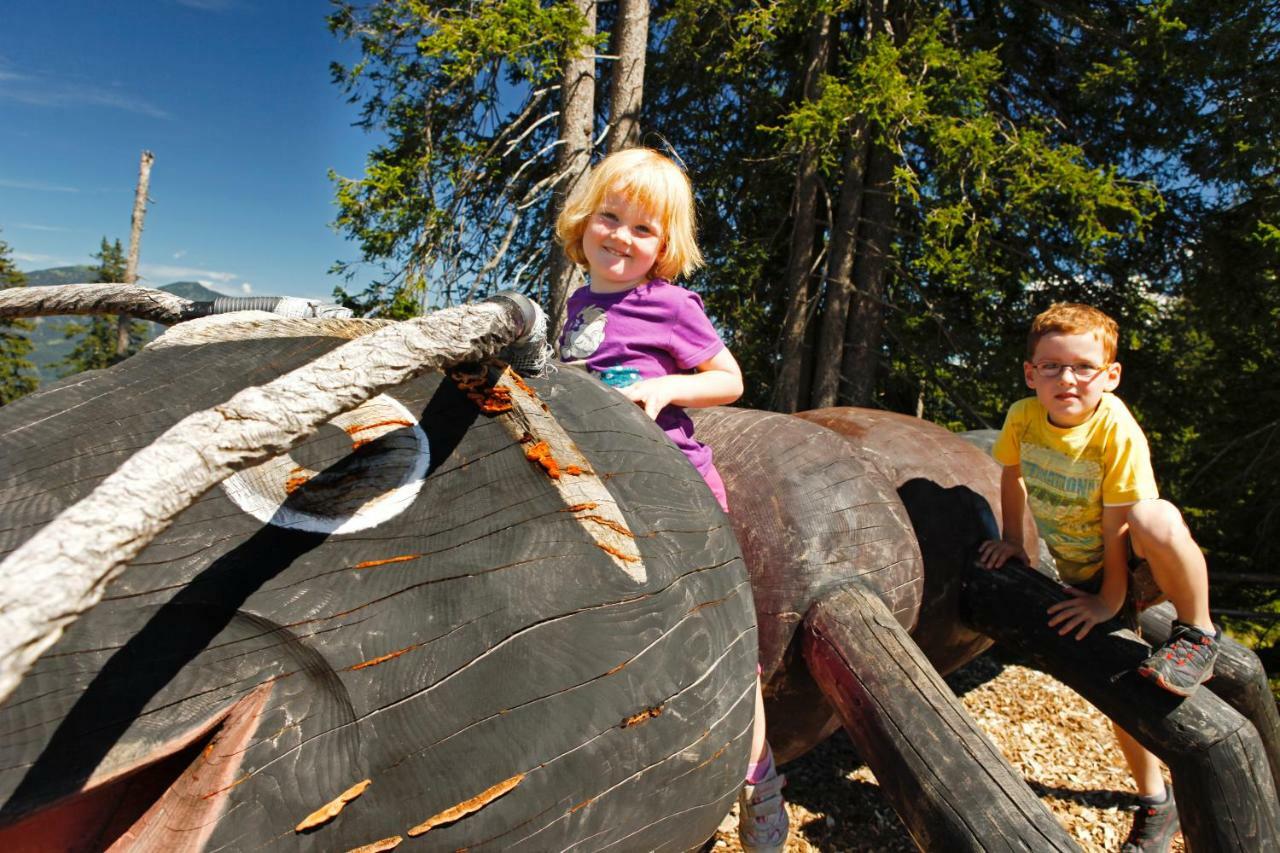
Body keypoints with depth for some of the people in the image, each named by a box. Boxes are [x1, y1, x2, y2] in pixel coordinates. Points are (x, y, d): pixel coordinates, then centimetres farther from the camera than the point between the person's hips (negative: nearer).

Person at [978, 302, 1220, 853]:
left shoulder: (1118, 432, -27)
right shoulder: (1022, 418, -15)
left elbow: (1118, 527, -24)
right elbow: (1012, 474, 5)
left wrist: (1110, 601, -20)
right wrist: (1012, 540, 3)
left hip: (1131, 563, -4)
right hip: (1078, 571, 4)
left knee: (1158, 520, -39)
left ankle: (1198, 636, -14)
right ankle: (1155, 805, 29)